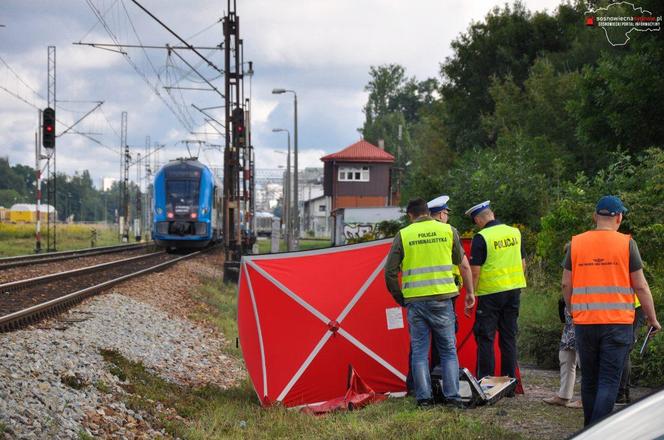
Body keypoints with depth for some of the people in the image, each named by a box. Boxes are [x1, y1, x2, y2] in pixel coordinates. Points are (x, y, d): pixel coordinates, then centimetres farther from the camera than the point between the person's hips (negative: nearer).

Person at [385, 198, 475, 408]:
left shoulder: (403, 235, 1)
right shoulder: (448, 230, 5)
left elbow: (390, 272, 1)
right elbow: (463, 265, 13)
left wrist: (399, 297, 15)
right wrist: (470, 292, 24)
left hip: (415, 300, -1)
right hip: (442, 298, 1)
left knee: (419, 350, 7)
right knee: (448, 349, 9)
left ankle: (423, 397, 4)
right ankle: (452, 395, 5)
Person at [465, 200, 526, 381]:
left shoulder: (481, 238, -12)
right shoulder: (515, 233, 7)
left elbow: (475, 271, -13)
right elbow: (523, 264, 15)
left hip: (490, 293, -6)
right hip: (514, 291, 6)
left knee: (485, 338, 0)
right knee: (509, 337, 11)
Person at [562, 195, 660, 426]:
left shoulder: (576, 243, 4)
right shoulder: (626, 244, -4)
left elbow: (566, 284, 7)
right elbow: (640, 286, -2)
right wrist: (652, 318, 8)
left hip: (584, 322, 3)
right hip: (617, 322, -3)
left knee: (589, 379, 15)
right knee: (609, 381, -4)